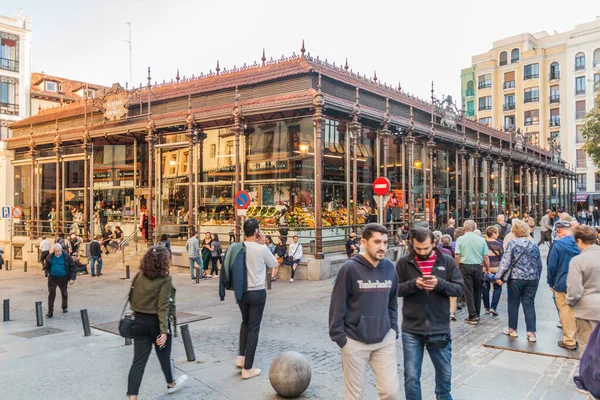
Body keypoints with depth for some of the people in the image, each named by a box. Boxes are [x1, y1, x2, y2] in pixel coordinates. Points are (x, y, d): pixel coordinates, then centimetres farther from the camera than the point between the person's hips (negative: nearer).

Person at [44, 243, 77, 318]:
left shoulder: (66, 256, -9)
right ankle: (50, 312, -3)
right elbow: (47, 267, 15)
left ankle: (65, 307, 37)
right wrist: (47, 273, -4)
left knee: (64, 293, 15)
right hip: (52, 277, 1)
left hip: (63, 278, -1)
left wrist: (72, 278, -11)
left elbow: (72, 267, -6)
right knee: (51, 293, -6)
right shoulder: (50, 257, -1)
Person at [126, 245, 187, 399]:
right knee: (165, 355, 18)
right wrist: (164, 331, -21)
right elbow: (163, 306, -21)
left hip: (140, 321, 4)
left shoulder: (139, 275, 1)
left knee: (139, 360, 5)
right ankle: (171, 383, 41)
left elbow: (132, 299, 7)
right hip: (157, 321, -4)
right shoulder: (165, 279, -16)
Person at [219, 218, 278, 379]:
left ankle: (241, 356, 24)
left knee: (245, 322, 27)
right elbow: (274, 264, 1)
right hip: (257, 293, -5)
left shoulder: (236, 247, -2)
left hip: (240, 292, 6)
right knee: (253, 328, 4)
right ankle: (247, 369, 11)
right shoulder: (261, 249, -17)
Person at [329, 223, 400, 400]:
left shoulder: (390, 268, 1)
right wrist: (339, 337, -10)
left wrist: (394, 329, 7)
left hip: (385, 340, 4)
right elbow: (337, 305, -10)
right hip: (355, 341, -3)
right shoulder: (350, 268, -14)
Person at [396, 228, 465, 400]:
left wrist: (440, 283, -21)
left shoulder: (447, 261, -2)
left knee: (444, 372, 22)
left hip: (440, 328, 2)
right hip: (411, 330, -1)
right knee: (411, 376, 7)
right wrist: (413, 284, -21)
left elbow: (460, 288, -3)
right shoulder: (404, 263, -4)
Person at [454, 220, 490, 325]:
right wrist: (488, 269, 10)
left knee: (468, 292, 2)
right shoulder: (481, 239, 1)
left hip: (465, 266, -2)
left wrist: (457, 267, 2)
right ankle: (477, 315, 21)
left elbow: (457, 256, -9)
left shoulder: (460, 239, -5)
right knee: (477, 292, 14)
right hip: (478, 267, 2)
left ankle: (472, 316, 2)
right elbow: (486, 257, 1)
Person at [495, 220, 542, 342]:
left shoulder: (512, 244, -9)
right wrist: (537, 277, 25)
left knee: (513, 303, 10)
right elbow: (539, 264, 13)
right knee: (529, 305, 6)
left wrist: (499, 276, -7)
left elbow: (505, 262, -13)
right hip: (532, 279, 4)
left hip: (516, 278, -3)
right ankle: (531, 332, 2)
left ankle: (512, 329, 20)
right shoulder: (534, 245, 6)